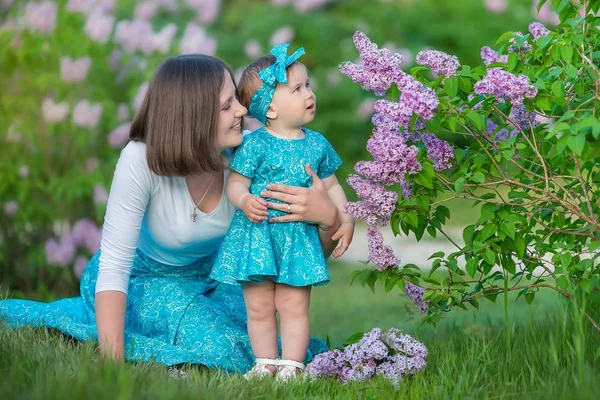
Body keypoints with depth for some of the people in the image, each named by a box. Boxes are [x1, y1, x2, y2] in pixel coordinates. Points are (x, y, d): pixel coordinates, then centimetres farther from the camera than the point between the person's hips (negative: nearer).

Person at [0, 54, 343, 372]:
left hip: (206, 277, 5)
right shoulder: (142, 160, -31)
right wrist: (111, 360, -36)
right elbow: (113, 266, -28)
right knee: (223, 349, -26)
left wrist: (328, 219, -37)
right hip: (142, 276, -5)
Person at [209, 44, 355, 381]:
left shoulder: (318, 145, 6)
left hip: (299, 237, 2)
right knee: (259, 307, 5)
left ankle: (291, 365, 8)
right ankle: (266, 364, 17)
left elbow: (331, 186, 15)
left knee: (294, 305, 0)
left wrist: (345, 219, 5)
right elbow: (235, 183, -4)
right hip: (256, 235, -2)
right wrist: (245, 200, -25)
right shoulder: (255, 144, -7)